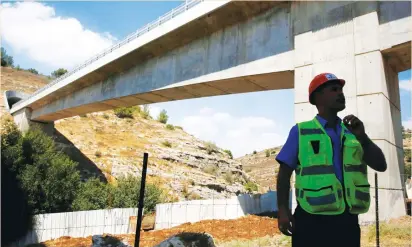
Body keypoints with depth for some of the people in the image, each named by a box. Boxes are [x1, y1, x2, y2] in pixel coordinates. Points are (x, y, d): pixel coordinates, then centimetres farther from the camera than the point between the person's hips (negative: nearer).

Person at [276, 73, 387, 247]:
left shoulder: (352, 132, 12)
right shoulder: (300, 131, 0)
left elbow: (381, 165, 8)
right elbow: (285, 173, -1)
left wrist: (362, 136, -6)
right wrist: (283, 210, -8)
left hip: (347, 220, 4)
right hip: (311, 220, -4)